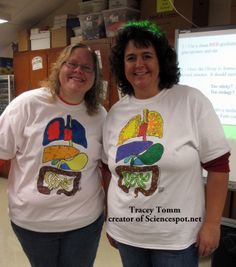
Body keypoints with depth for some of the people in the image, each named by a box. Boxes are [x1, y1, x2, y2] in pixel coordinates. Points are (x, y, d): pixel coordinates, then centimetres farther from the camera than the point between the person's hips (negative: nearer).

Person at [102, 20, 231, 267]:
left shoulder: (191, 101, -10)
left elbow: (218, 165, -8)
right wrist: (110, 221, 13)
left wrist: (212, 223, -9)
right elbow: (113, 172, 9)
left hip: (177, 235, -3)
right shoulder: (115, 112, 1)